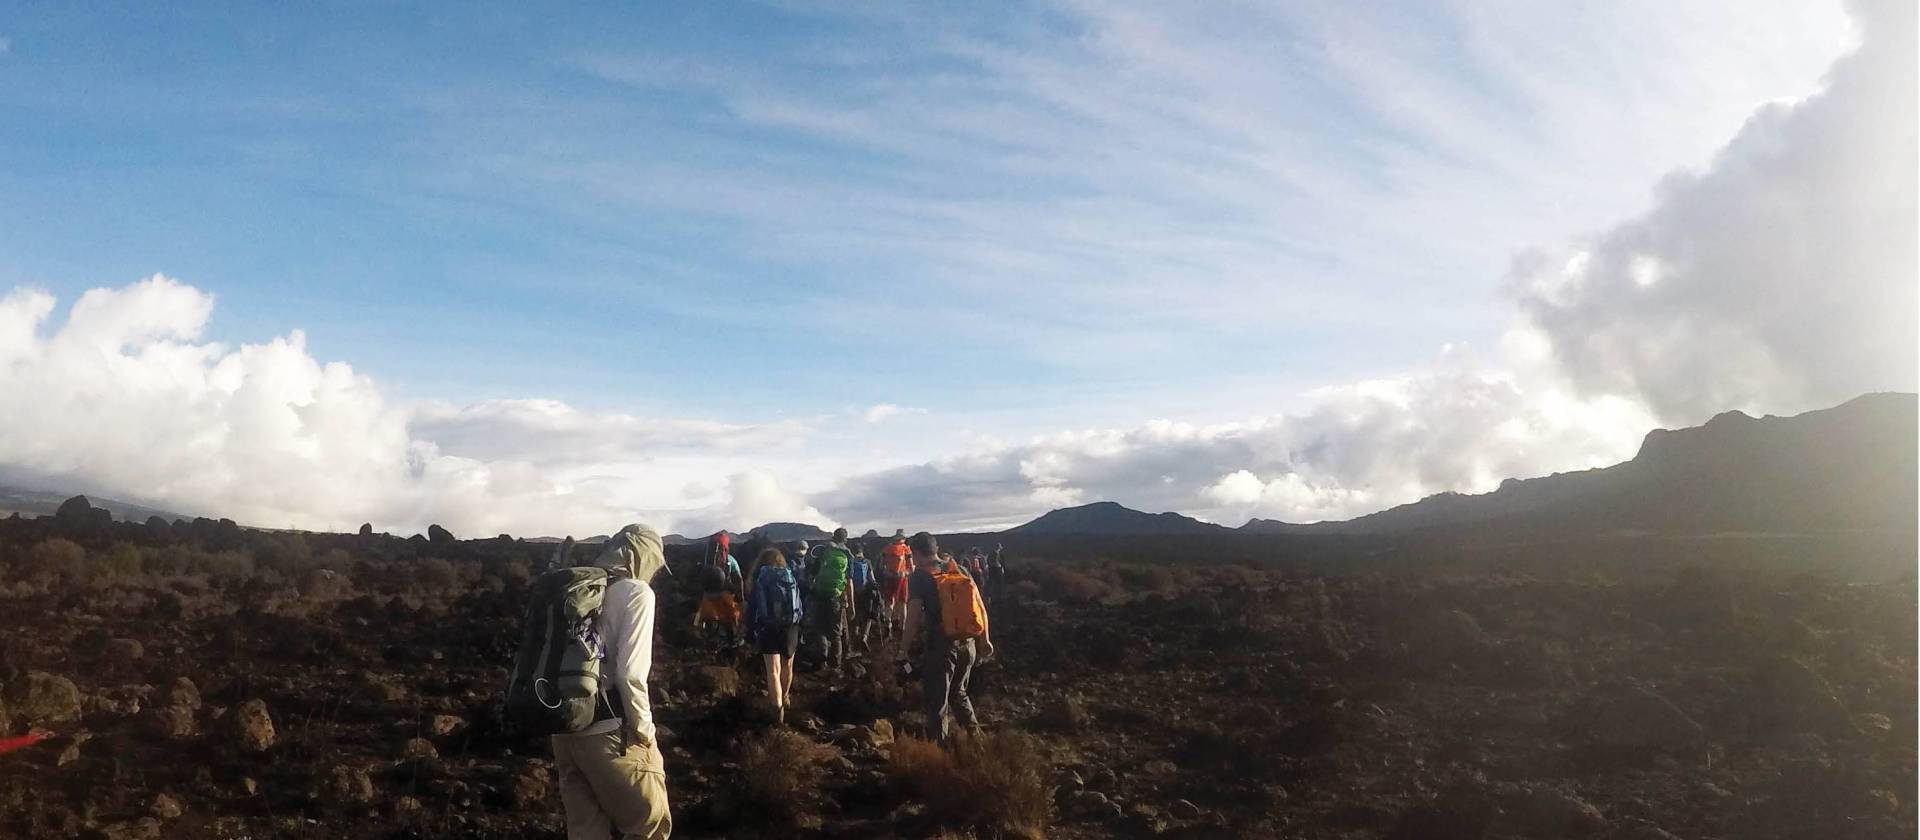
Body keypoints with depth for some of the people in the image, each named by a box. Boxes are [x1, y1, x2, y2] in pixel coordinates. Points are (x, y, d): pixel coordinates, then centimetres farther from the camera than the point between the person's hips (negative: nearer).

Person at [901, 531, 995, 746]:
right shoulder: (959, 570, 8)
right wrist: (985, 640, 15)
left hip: (940, 646, -6)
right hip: (967, 644, 6)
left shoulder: (918, 577, -8)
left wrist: (910, 648, -3)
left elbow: (913, 617, -15)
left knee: (937, 703, 8)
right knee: (958, 692, 26)